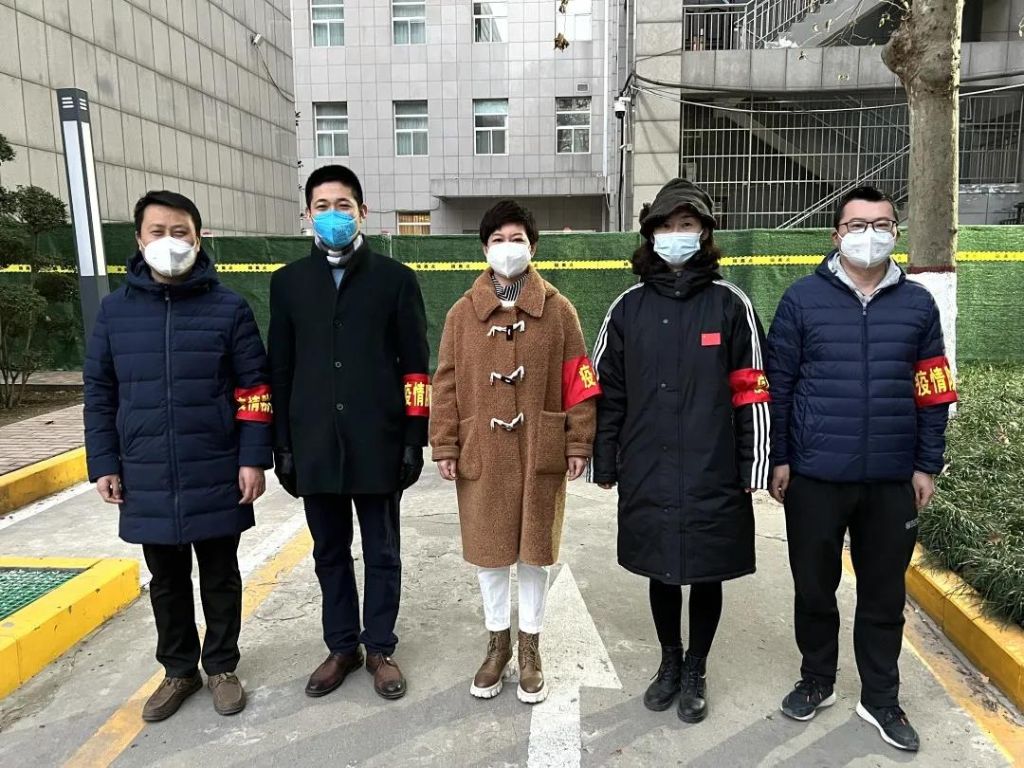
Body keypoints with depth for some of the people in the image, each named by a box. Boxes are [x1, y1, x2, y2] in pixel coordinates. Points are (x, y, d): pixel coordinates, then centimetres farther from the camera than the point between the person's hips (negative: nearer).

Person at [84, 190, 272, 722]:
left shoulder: (228, 309, -5)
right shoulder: (115, 310, 3)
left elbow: (253, 390, -5)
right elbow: (99, 395, 7)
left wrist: (253, 459, -9)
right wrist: (104, 465, 3)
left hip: (216, 478, -2)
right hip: (147, 481, 3)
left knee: (220, 576, 12)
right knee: (166, 581, 16)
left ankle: (221, 667, 31)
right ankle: (179, 670, 35)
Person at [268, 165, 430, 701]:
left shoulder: (395, 279, 0)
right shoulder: (288, 282, 7)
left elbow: (415, 365, -1)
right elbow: (280, 371, 7)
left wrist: (415, 440, -5)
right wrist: (282, 446, 4)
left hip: (378, 446, -2)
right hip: (315, 448, 3)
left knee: (382, 553, 10)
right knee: (330, 553, 14)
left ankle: (380, 648, 28)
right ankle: (342, 646, 32)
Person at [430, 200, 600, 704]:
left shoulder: (558, 310, 1)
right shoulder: (463, 313, 4)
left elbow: (579, 382, 0)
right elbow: (446, 384, 3)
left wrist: (579, 444, -3)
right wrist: (445, 446, -1)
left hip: (540, 453, -1)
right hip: (481, 454, 1)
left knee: (534, 551, 10)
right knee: (488, 551, 11)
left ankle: (529, 648, 30)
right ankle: (497, 644, 32)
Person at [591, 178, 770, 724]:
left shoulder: (730, 305, -3)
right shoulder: (629, 307, 3)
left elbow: (751, 392, -3)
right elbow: (608, 391, 6)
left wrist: (754, 468, -4)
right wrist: (605, 464, 6)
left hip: (713, 476, -2)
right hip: (647, 476, 2)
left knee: (707, 574, 12)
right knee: (661, 571, 16)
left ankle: (696, 672, 34)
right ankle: (669, 662, 38)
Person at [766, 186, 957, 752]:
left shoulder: (917, 304, 4)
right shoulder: (803, 298, -3)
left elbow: (933, 394, 6)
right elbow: (778, 384, -3)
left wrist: (927, 465, 3)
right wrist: (779, 458, -5)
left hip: (892, 479, 2)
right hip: (815, 474, -1)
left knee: (884, 594, 14)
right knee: (814, 587, 13)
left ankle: (880, 699, 33)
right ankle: (817, 681, 35)